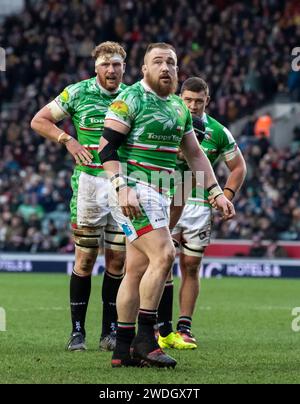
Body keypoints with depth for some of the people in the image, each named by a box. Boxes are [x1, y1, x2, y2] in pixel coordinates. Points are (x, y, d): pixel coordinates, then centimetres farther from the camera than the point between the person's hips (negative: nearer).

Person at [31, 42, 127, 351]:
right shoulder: (77, 93, 0)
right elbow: (39, 121, 6)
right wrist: (68, 140, -9)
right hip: (88, 182, -2)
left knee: (118, 260, 3)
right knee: (85, 259, -3)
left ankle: (110, 331, 12)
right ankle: (77, 331, 4)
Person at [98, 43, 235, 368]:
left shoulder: (179, 107, 16)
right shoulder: (129, 100, -8)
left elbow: (194, 154, 22)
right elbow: (107, 148, -13)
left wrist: (216, 192, 14)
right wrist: (122, 189, -23)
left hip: (159, 195, 8)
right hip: (133, 190, -8)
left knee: (137, 269, 7)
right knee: (163, 255, -19)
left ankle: (124, 349, 9)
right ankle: (145, 337, -13)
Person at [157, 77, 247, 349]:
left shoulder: (218, 133, 3)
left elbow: (238, 166, 14)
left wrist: (226, 197, 2)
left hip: (199, 205, 2)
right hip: (166, 202, -2)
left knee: (191, 268, 5)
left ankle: (184, 328, 11)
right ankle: (163, 329, -7)